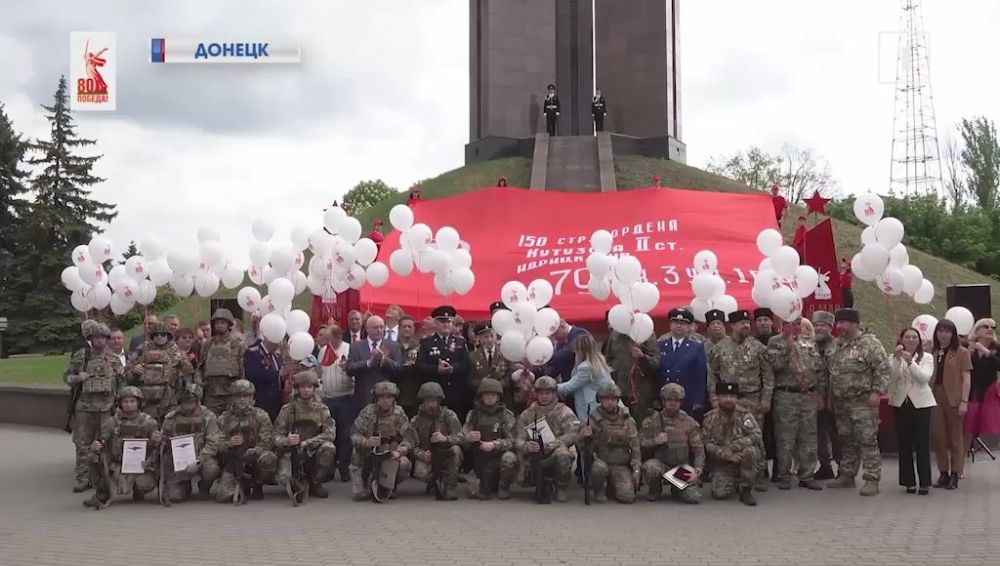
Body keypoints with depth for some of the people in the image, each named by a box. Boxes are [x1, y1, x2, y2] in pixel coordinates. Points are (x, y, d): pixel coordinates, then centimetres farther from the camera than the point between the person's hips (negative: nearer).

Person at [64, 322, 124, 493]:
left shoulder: (113, 359, 7)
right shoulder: (80, 356, 4)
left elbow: (123, 379, 12)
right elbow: (66, 376, 11)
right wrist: (78, 378, -10)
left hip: (106, 407, 0)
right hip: (84, 406, 0)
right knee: (82, 443, 0)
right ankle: (83, 478, 6)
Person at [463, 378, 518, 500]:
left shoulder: (506, 415, -3)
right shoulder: (473, 415, 4)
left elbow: (511, 440, -10)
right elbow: (463, 441, 3)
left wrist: (494, 445, -27)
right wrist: (468, 438, -21)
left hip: (500, 455, -1)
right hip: (481, 461, 1)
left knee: (509, 458, -35)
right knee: (478, 493, -17)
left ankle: (503, 487, -7)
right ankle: (480, 484, 21)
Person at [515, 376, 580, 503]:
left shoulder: (564, 412, -1)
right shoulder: (527, 414, 9)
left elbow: (572, 434, -15)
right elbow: (518, 440, 0)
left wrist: (550, 445, -26)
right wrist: (526, 446, -26)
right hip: (534, 457, 3)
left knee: (562, 454, -37)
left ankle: (561, 489, -11)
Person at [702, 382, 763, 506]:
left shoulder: (744, 414, -7)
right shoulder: (710, 418, 0)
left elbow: (756, 435, -20)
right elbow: (707, 443, -6)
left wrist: (733, 447, -28)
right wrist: (724, 454, -24)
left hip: (744, 458, -1)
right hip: (723, 462, 1)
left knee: (749, 450, -35)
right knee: (720, 493, -19)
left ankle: (746, 490, -13)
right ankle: (735, 483, 20)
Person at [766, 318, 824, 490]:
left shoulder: (810, 342, 14)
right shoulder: (776, 342, 1)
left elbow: (820, 368, 14)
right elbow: (775, 364, -14)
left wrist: (820, 392, 9)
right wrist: (788, 348, -17)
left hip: (808, 396, 4)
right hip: (786, 396, -4)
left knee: (809, 438, 6)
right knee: (785, 439, -1)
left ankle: (807, 476, 14)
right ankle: (784, 476, 7)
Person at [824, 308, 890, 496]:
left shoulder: (870, 343, -10)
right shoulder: (836, 345, 13)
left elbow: (883, 369, -13)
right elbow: (828, 370, 21)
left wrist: (877, 391, -18)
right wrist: (829, 395, 18)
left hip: (863, 402, -7)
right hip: (840, 402, 7)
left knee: (867, 441, -6)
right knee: (846, 441, 14)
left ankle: (872, 479, -3)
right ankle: (847, 475, 23)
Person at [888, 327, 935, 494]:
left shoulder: (927, 357, 4)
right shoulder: (894, 358, 7)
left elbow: (925, 377, -12)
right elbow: (891, 376, -9)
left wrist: (910, 361, -21)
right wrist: (897, 359, -21)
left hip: (921, 403, -1)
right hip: (900, 403, 1)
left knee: (922, 443, -3)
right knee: (904, 444, 3)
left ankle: (924, 482, 2)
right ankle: (909, 481, 10)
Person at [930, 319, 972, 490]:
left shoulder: (961, 352, 0)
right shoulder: (933, 352, 11)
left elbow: (966, 378, -4)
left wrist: (964, 401, -11)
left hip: (954, 399, -4)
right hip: (936, 397, 4)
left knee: (955, 437, 4)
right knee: (937, 436, 4)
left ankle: (955, 474, 10)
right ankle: (943, 473, 15)